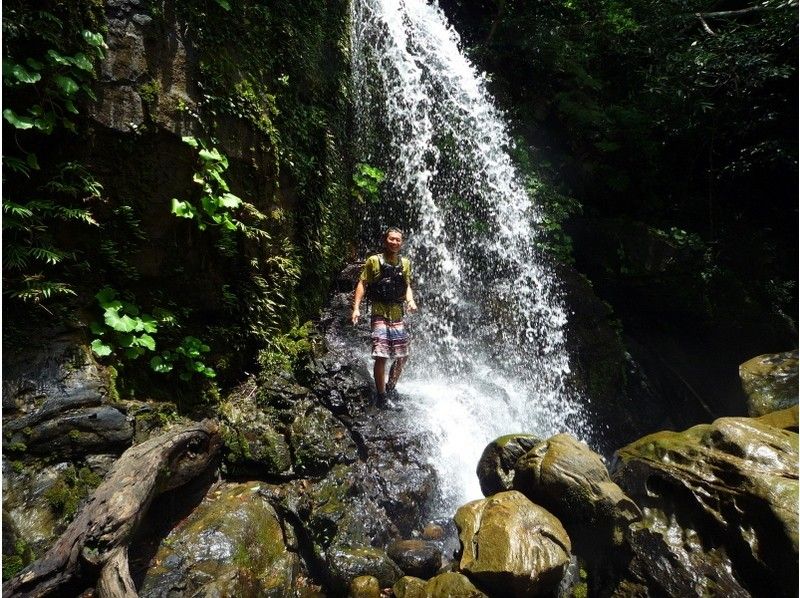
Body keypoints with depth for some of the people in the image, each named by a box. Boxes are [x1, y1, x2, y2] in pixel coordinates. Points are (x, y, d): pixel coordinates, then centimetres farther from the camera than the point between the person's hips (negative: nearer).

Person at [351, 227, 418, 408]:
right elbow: (362, 284, -2)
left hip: (398, 316, 5)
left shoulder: (405, 263, 11)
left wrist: (411, 301, -2)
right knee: (381, 357, -10)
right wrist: (356, 307, -11)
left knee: (402, 357, 10)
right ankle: (380, 395, 7)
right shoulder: (373, 261, -1)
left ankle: (391, 388, 32)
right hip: (380, 314, -5)